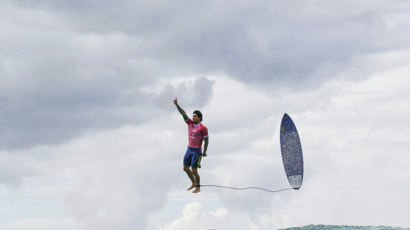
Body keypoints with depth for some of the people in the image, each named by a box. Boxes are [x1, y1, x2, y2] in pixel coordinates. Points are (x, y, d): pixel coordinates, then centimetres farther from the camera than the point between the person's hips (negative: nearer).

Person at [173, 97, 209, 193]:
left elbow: (206, 140, -10)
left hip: (197, 151, -7)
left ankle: (198, 188, 9)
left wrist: (204, 152, -13)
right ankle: (194, 183, 30)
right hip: (189, 149, 7)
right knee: (186, 168, 12)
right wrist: (177, 104, -14)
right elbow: (183, 113, -3)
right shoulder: (190, 123, 3)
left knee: (194, 170, -6)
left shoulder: (203, 128, -14)